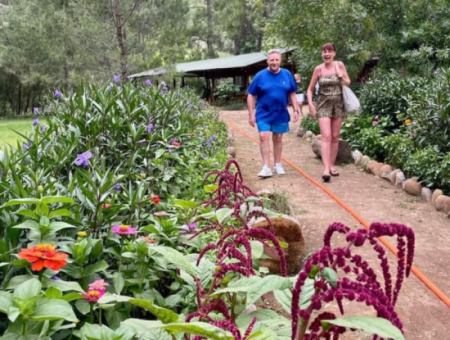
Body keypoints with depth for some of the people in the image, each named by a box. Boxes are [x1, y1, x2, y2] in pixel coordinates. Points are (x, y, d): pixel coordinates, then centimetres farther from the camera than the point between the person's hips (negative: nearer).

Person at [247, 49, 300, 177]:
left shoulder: (287, 75, -1)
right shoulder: (260, 76, -6)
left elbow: (292, 94, 8)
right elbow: (251, 96, -2)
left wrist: (296, 110, 1)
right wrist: (251, 114, -6)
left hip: (281, 114, 2)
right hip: (264, 114, -2)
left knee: (278, 138, 11)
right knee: (263, 137, -12)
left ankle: (278, 165, 24)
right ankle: (266, 167, -9)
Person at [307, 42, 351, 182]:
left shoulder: (340, 65, 0)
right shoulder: (318, 69, -3)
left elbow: (348, 83, 9)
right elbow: (310, 89, 4)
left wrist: (341, 76, -10)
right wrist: (310, 104, -8)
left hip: (338, 104, 2)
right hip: (323, 105, -2)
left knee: (335, 137, 8)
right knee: (326, 136, -13)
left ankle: (332, 164, 20)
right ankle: (326, 168, -19)